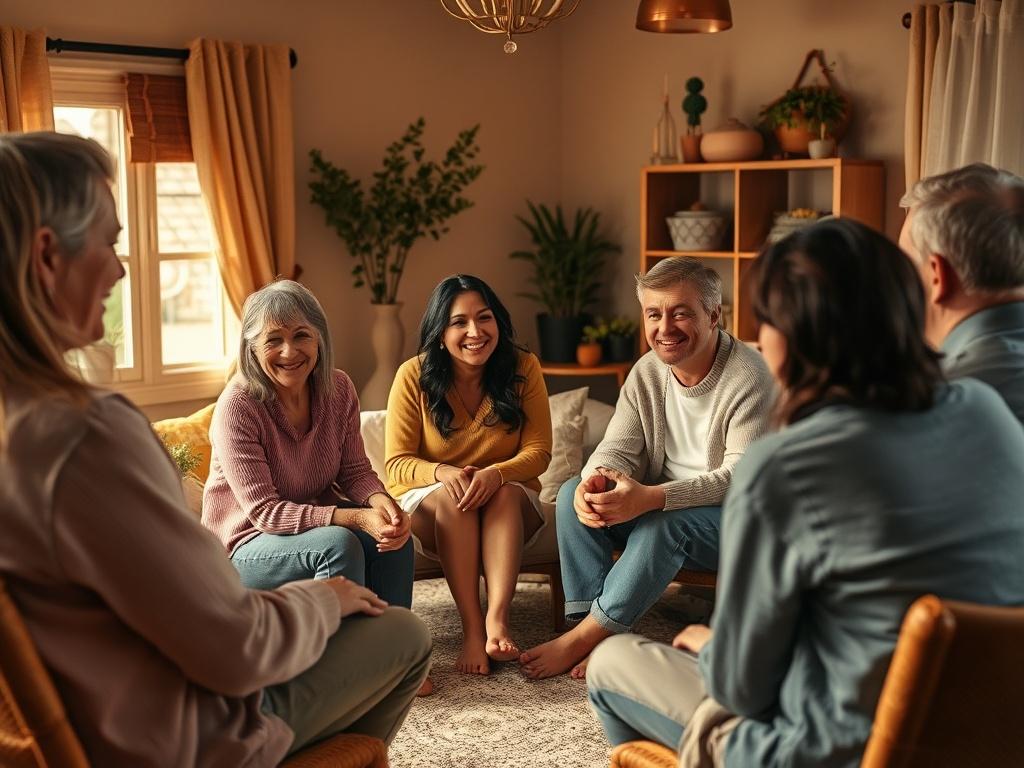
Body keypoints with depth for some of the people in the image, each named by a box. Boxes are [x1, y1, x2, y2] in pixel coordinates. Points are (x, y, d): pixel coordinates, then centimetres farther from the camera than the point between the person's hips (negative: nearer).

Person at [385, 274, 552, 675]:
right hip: (427, 506, -1)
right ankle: (472, 629, -39)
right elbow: (397, 462, -11)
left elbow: (538, 452, -11)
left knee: (505, 492, -33)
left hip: (509, 507, 1)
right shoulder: (414, 375, -11)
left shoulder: (523, 367, -9)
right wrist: (441, 473, -33)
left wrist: (496, 473, -33)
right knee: (451, 496, -34)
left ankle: (497, 620, -43)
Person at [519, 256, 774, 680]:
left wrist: (650, 498, -39)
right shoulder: (646, 372, 3)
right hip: (661, 507, 7)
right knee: (572, 494, -16)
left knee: (664, 523, -36)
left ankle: (579, 639, -25)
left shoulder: (748, 378, -19)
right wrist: (595, 479, -28)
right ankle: (598, 637, -26)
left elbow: (741, 477, -25)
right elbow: (619, 447, -1)